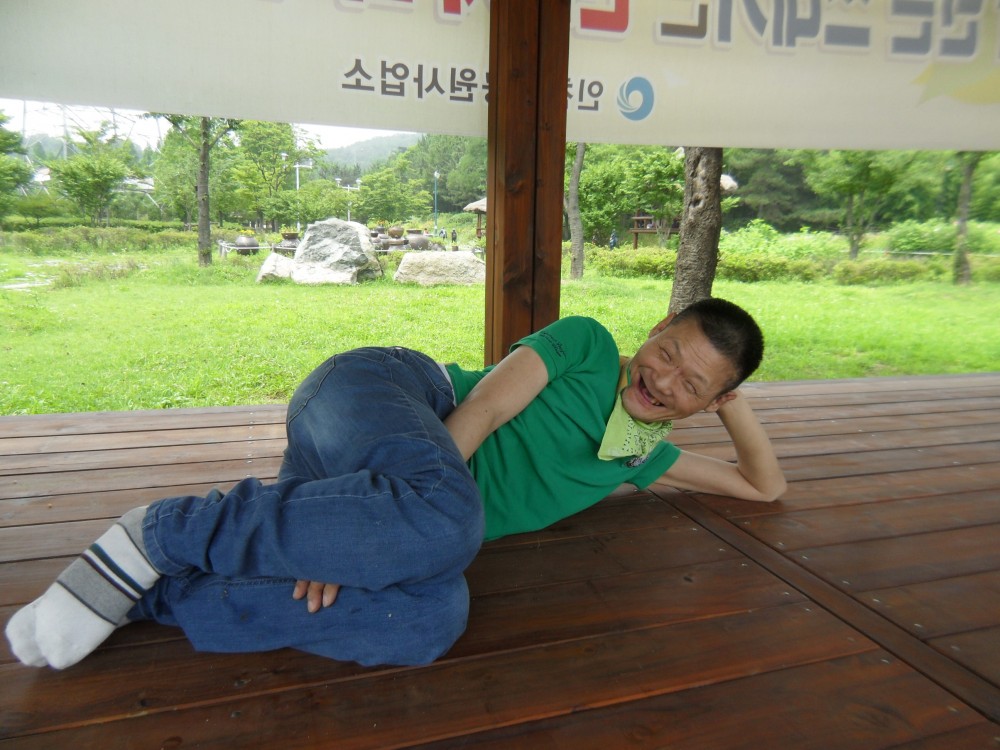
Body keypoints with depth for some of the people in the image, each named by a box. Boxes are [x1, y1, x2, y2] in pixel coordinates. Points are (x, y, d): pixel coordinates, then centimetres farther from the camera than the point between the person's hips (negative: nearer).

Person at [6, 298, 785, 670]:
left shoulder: (640, 456, 21)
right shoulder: (589, 344, 3)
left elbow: (765, 486, 30)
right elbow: (481, 409, -9)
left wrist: (731, 397, 17)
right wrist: (366, 528, -19)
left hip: (392, 500, 5)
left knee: (432, 617, -29)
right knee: (444, 522, -39)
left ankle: (152, 591, -16)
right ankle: (161, 535, -18)